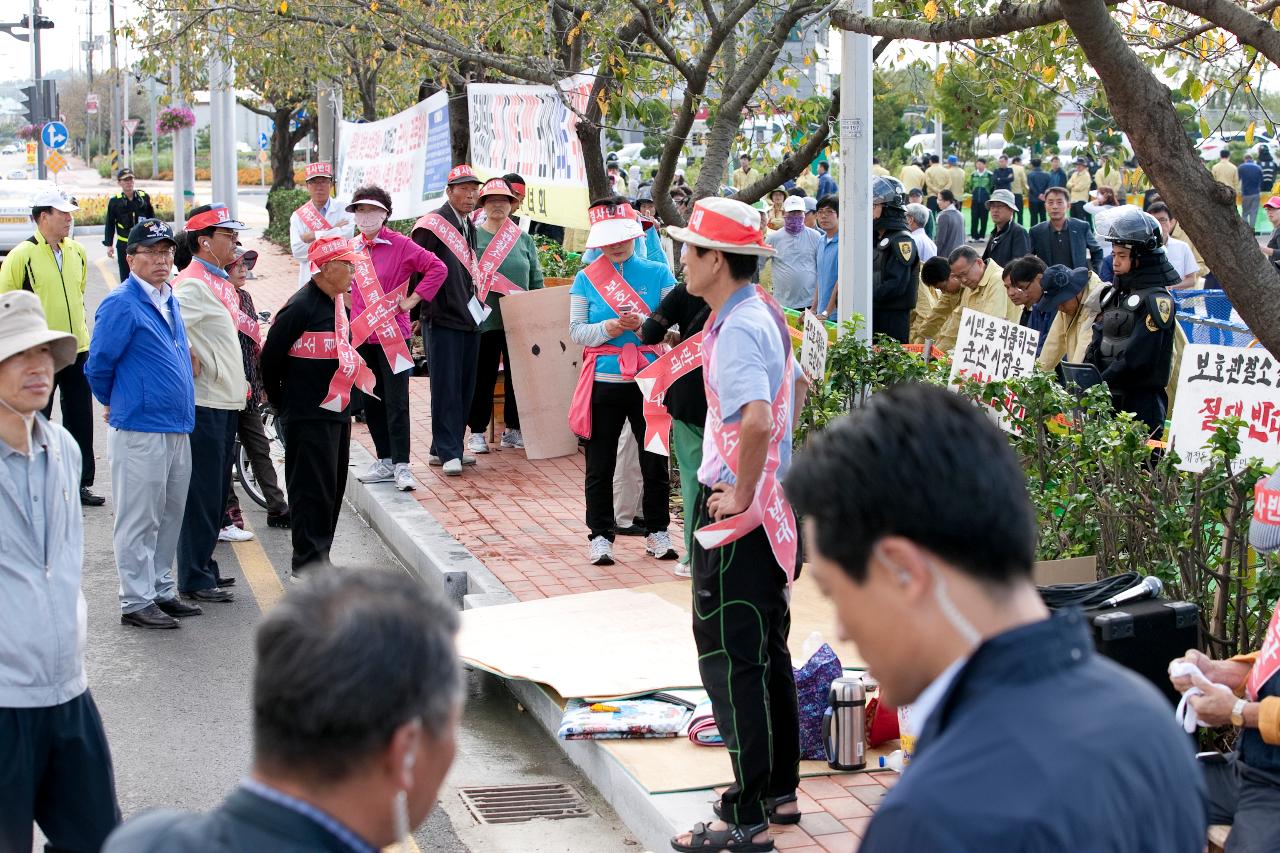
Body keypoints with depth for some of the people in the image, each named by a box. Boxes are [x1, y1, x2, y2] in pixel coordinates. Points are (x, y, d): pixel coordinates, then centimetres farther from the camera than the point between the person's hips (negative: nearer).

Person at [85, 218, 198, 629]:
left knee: (170, 515, 15)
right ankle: (136, 602, 4)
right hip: (139, 428, -8)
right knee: (139, 519, -2)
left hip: (177, 426, 8)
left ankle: (162, 590, 25)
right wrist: (114, 403, 5)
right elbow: (97, 365, -10)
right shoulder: (120, 305, -13)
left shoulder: (170, 299, 12)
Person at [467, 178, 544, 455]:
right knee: (482, 377, 2)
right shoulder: (472, 237, 0)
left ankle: (513, 429, 17)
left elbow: (537, 281, 13)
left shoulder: (524, 240, 10)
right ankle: (477, 432, 10)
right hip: (485, 319, -3)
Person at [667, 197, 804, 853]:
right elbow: (796, 386, 28)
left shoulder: (735, 329, -21)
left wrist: (741, 496, -23)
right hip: (774, 500, 10)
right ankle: (779, 791, 28)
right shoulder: (765, 313, 11)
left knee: (731, 661, -5)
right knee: (768, 651, 18)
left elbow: (755, 421, -36)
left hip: (735, 512, -10)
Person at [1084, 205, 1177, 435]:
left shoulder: (1157, 300, -9)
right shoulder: (1114, 293, 16)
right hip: (1107, 399, 7)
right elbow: (1096, 344, 12)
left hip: (1140, 402, -7)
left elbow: (1137, 358, -17)